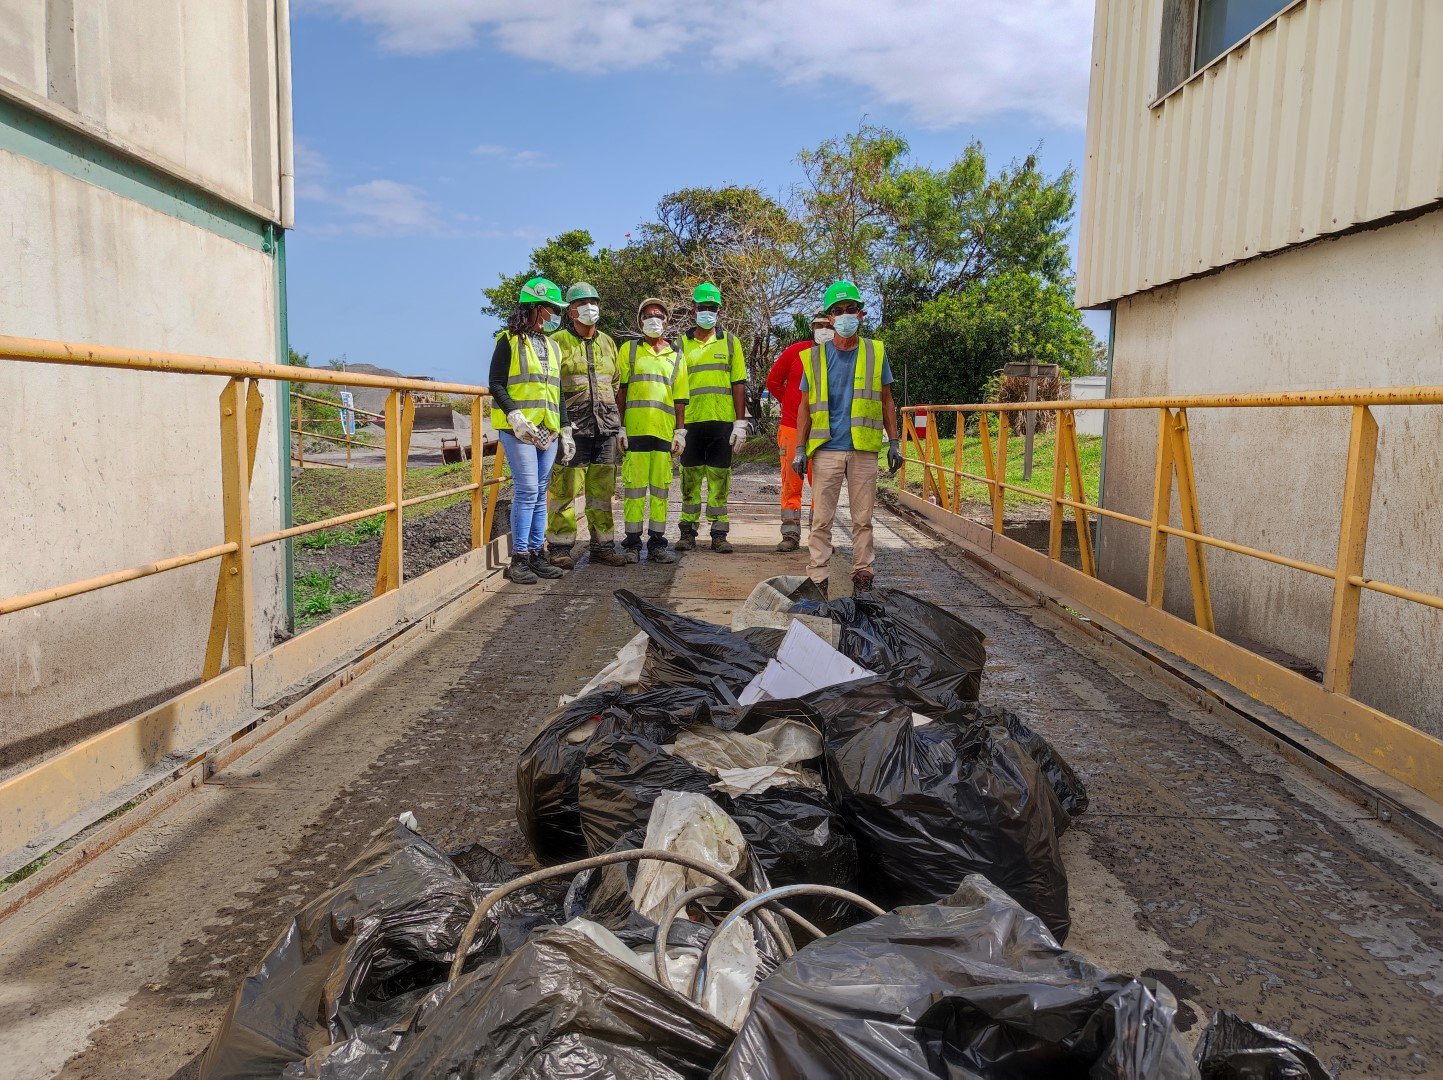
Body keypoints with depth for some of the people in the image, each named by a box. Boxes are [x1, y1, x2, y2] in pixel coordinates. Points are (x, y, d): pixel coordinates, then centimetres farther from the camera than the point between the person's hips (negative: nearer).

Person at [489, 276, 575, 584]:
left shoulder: (552, 347, 20)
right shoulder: (509, 341, -1)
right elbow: (496, 385, -7)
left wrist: (565, 430, 17)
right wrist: (516, 417, -20)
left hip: (548, 430, 7)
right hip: (518, 429, -7)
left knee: (539, 494, 7)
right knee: (527, 491, -11)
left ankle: (536, 553, 12)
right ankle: (519, 558, -5)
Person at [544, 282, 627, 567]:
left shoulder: (608, 343, 18)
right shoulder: (558, 341, 1)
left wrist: (617, 422, 20)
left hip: (605, 427, 5)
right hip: (572, 427, -5)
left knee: (602, 490, 8)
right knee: (565, 488, -5)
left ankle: (603, 546, 16)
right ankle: (559, 548, 3)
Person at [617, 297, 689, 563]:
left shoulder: (676, 356, 16)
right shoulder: (629, 349, 11)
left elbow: (679, 399, 14)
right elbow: (620, 391, 6)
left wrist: (680, 432, 6)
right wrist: (619, 427, -2)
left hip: (665, 430, 2)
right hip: (634, 429, -2)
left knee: (661, 486, 3)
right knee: (634, 485, -2)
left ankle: (657, 542, 10)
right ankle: (632, 543, 5)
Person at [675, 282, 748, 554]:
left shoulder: (729, 342, 9)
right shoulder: (682, 343, 10)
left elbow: (738, 384, 5)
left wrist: (740, 422, -3)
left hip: (722, 421, 0)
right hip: (690, 421, 1)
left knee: (720, 478, 2)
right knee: (690, 478, 4)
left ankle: (719, 533, 8)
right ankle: (688, 531, 13)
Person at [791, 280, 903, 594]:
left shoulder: (876, 353, 8)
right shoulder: (814, 357, 6)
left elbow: (886, 402, 13)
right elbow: (805, 406, 9)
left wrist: (894, 442, 7)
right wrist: (800, 448, 2)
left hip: (864, 450, 1)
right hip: (826, 450, 0)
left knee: (863, 518, 6)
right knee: (822, 519, 0)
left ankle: (862, 574, 15)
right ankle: (817, 578, 5)